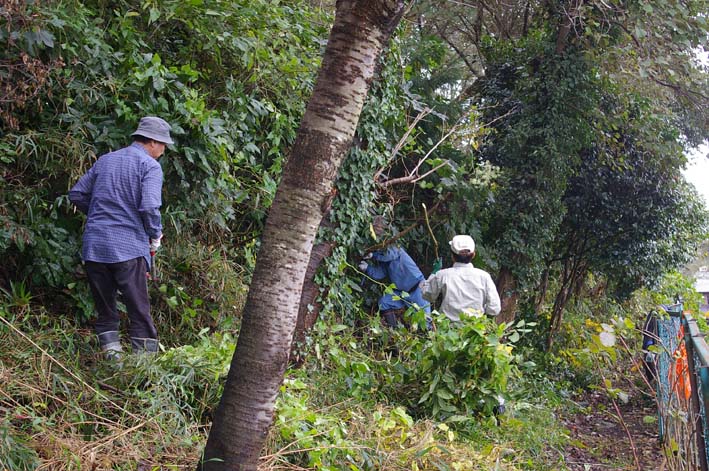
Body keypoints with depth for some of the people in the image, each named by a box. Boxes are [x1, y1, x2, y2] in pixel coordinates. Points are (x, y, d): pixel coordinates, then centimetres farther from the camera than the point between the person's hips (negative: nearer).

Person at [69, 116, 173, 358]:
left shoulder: (105, 160, 16)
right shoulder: (149, 165, -3)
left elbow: (77, 194, 17)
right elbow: (149, 207, -16)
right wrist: (155, 236, -1)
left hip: (94, 246, 6)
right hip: (129, 247, -5)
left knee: (105, 311, 13)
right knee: (140, 312, 0)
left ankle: (112, 355, 10)